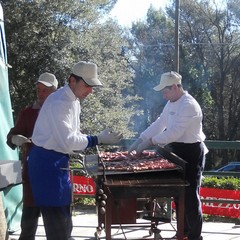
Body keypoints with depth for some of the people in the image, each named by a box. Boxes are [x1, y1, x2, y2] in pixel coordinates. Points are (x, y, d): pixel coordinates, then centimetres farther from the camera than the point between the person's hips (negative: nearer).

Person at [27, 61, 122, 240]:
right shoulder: (59, 103, -22)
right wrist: (97, 140, -22)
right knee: (56, 216, -5)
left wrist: (99, 139, 1)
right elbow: (67, 141, -26)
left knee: (62, 213, 17)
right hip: (47, 162, -10)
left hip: (59, 161, 10)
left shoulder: (74, 101, 10)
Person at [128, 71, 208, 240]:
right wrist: (139, 141, 6)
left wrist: (149, 142, -21)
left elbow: (174, 132, -27)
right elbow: (159, 124, 13)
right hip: (178, 151, 10)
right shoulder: (172, 104, 9)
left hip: (191, 153, -10)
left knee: (190, 195, -5)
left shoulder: (188, 105, -22)